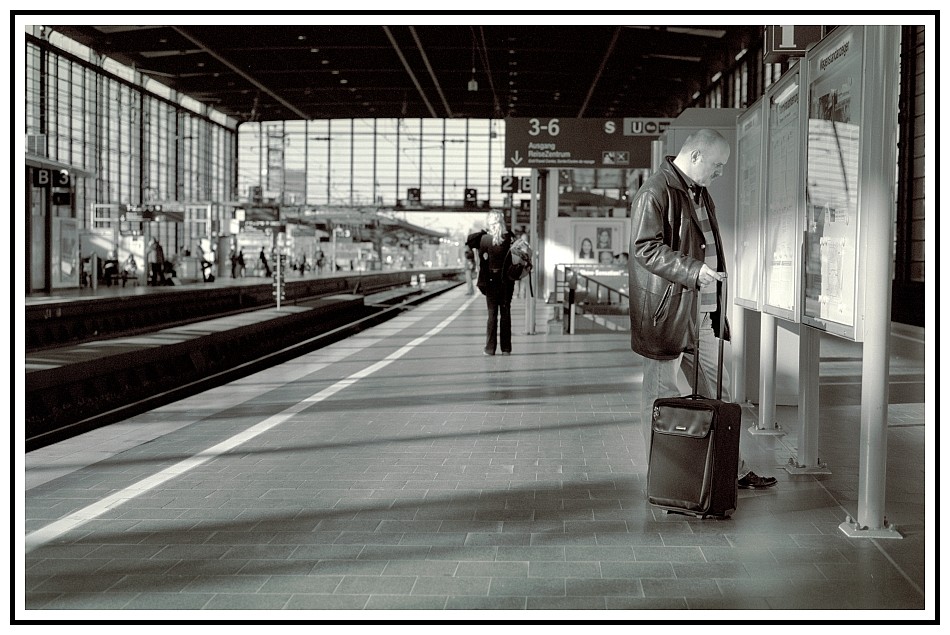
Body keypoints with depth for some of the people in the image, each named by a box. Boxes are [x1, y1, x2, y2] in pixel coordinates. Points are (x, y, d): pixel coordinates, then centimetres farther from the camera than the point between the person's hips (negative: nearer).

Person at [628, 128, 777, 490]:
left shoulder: (700, 193, 17)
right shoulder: (655, 192, -13)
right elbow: (646, 247, -20)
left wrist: (717, 308, 21)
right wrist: (693, 270, -26)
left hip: (701, 312, 9)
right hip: (667, 312, -9)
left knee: (716, 391, 12)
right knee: (661, 396, 2)